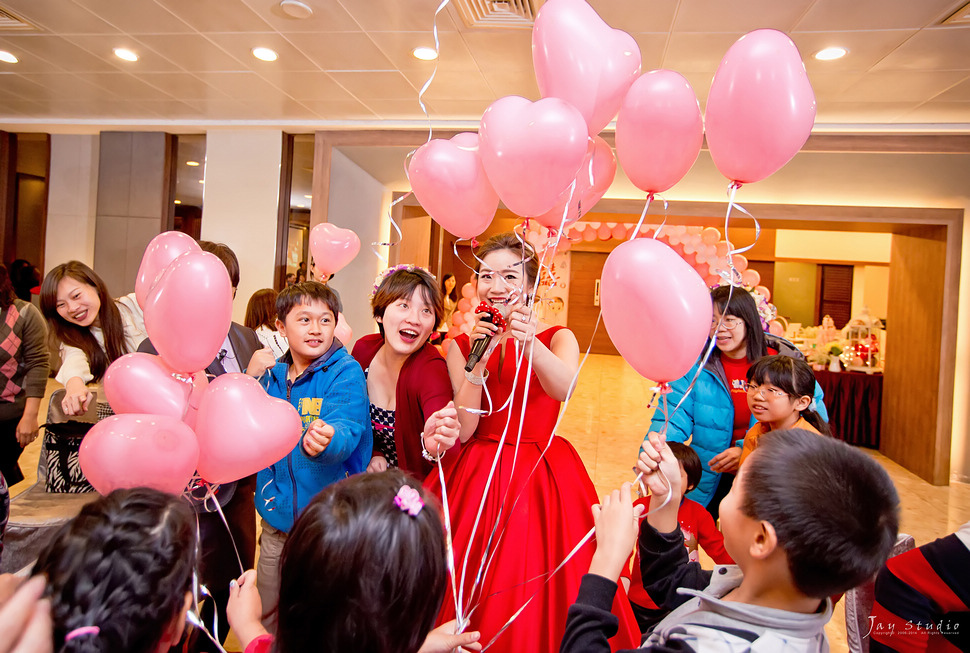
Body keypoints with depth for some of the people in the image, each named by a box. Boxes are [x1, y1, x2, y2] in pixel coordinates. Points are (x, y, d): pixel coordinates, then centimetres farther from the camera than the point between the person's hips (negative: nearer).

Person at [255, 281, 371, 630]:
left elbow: (346, 431, -30)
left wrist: (326, 442, -52)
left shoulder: (346, 373, -14)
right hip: (277, 515, 5)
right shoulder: (272, 376, 3)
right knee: (266, 617, 21)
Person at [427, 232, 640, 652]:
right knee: (470, 596, 5)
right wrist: (479, 360, -20)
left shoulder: (558, 338, -1)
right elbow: (463, 430, -9)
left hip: (543, 476, -1)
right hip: (477, 474, 2)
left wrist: (530, 343, -43)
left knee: (533, 601, 1)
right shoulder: (461, 344, 3)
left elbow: (563, 389, -25)